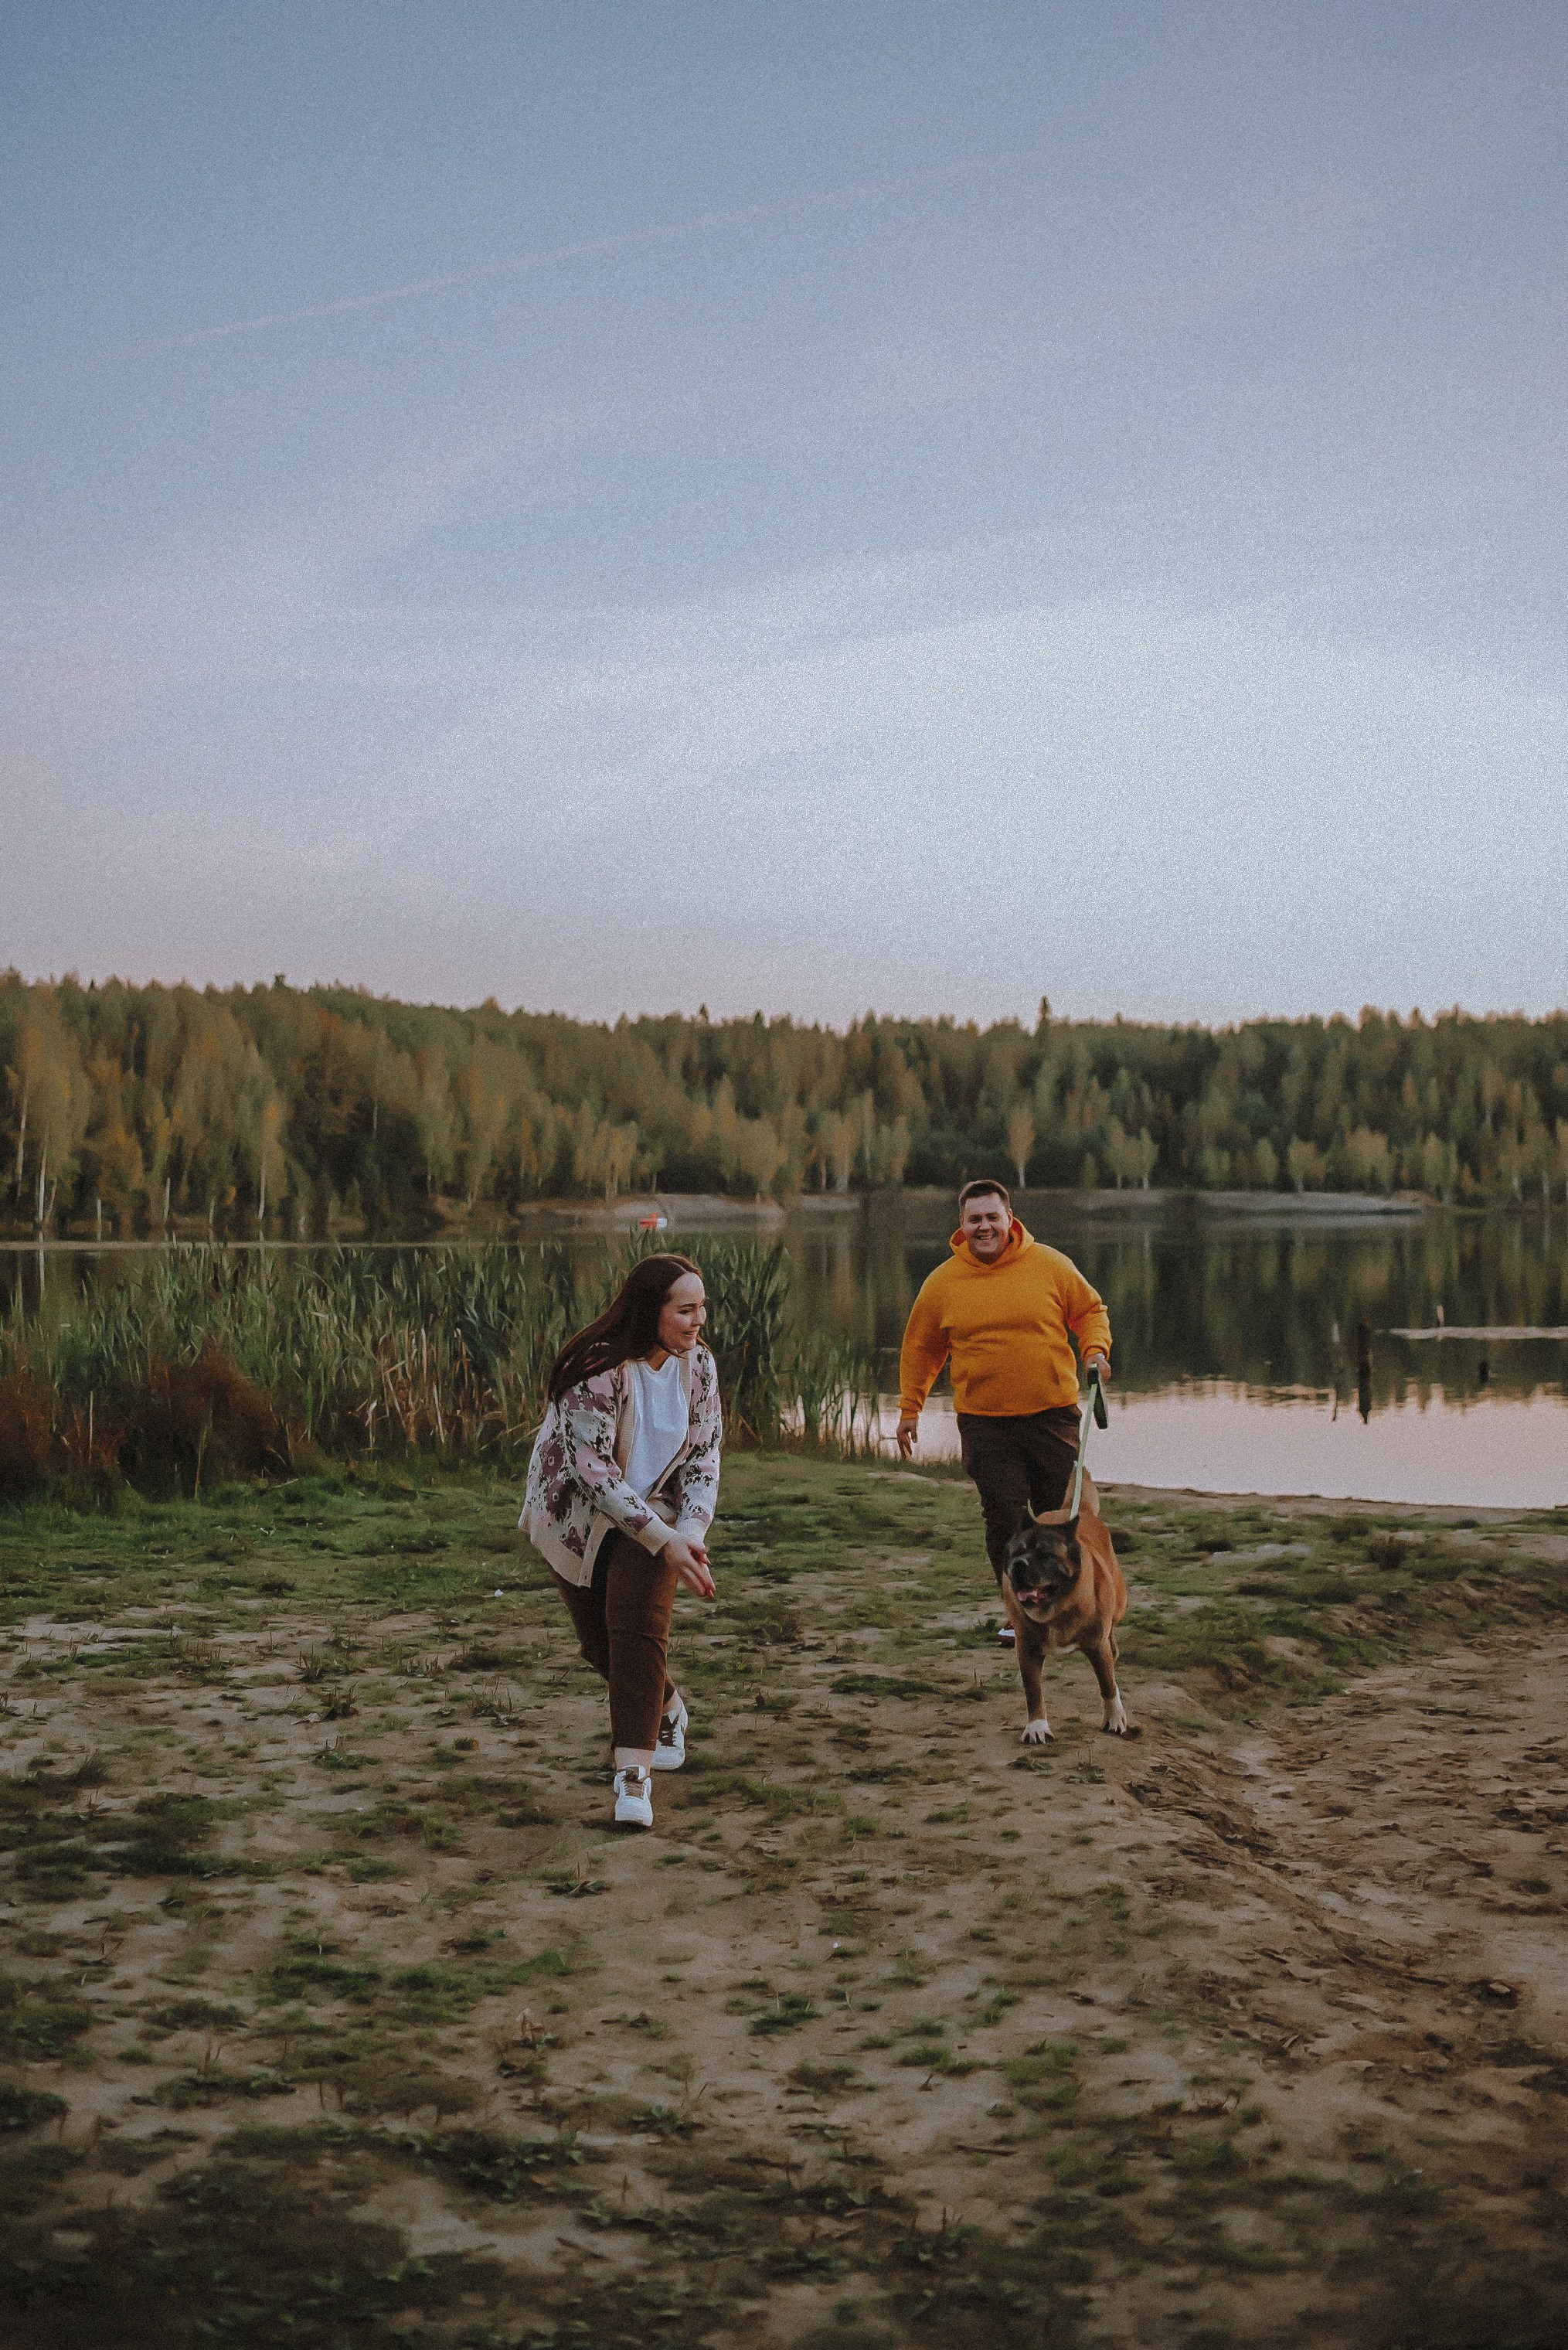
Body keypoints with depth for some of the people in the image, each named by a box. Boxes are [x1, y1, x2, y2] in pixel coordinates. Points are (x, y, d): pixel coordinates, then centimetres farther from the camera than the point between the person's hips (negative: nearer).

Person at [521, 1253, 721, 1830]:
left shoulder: (697, 1364, -11)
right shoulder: (597, 1367, -28)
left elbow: (704, 1456, -5)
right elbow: (592, 1466, -31)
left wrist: (691, 1533, -21)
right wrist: (664, 1540, -35)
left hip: (653, 1509, 2)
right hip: (575, 1516, -2)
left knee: (637, 1624, -20)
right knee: (600, 1642, 8)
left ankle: (633, 1773, -20)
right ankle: (667, 1709, 39)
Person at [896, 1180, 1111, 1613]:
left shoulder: (1051, 1265, 0)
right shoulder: (942, 1282, 1)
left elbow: (1090, 1310, 13)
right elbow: (921, 1348, 12)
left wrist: (1096, 1350, -5)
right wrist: (909, 1408, 12)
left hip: (1052, 1414, 1)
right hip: (984, 1423, 0)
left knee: (1061, 1513, 8)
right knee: (1004, 1517, -6)